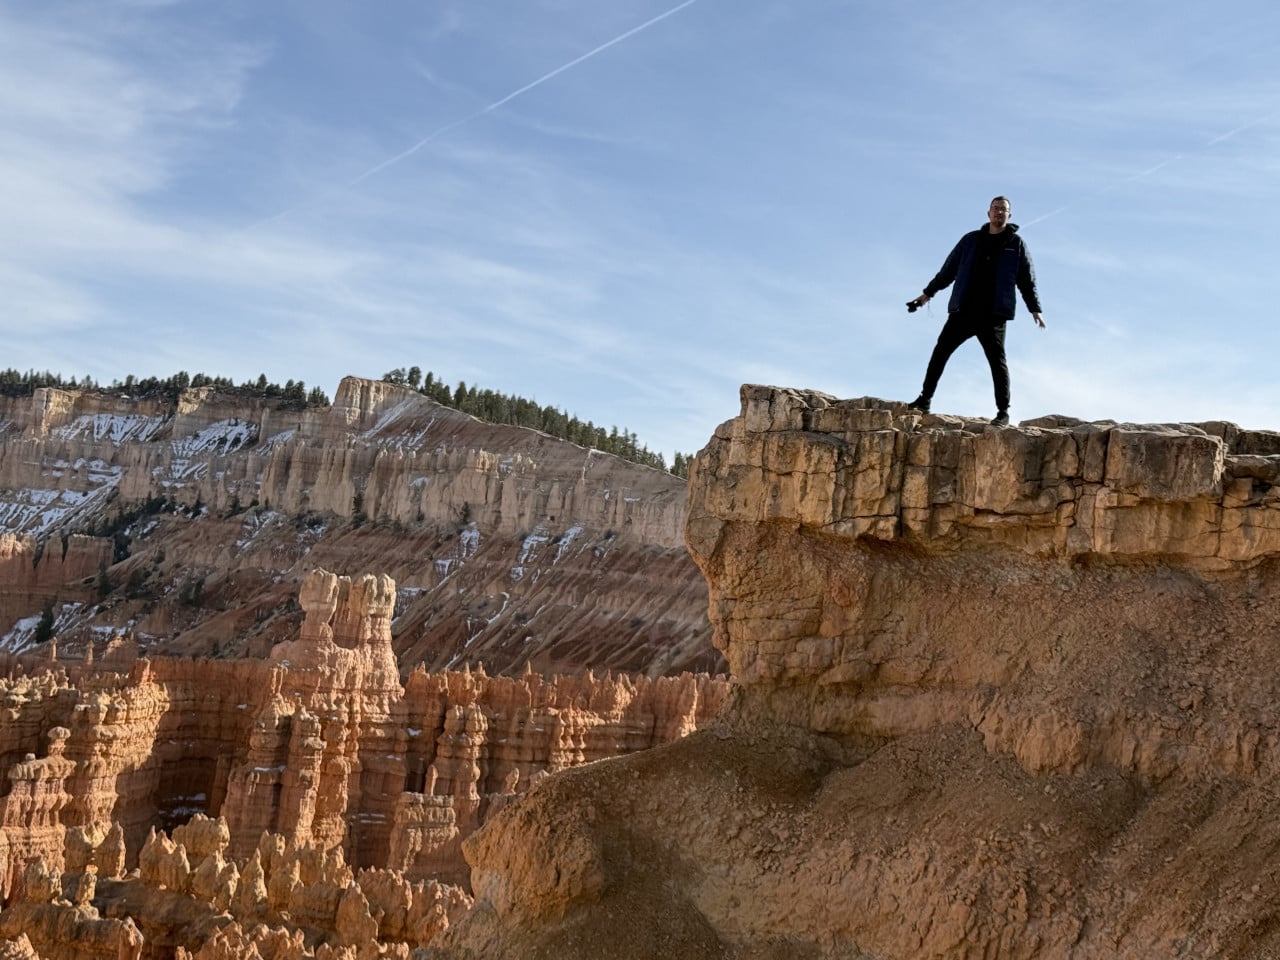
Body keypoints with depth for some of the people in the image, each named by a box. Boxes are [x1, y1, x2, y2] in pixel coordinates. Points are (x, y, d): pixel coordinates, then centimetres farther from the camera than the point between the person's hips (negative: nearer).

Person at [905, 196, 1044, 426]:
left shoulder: (1016, 244, 7)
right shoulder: (971, 240, 12)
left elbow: (1027, 280, 8)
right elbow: (949, 269, 18)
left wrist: (1035, 309, 1)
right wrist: (928, 293, 19)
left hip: (993, 315, -3)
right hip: (963, 311, 3)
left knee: (997, 360, -5)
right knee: (941, 351, -1)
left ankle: (1003, 411, 2)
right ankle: (924, 400, 5)